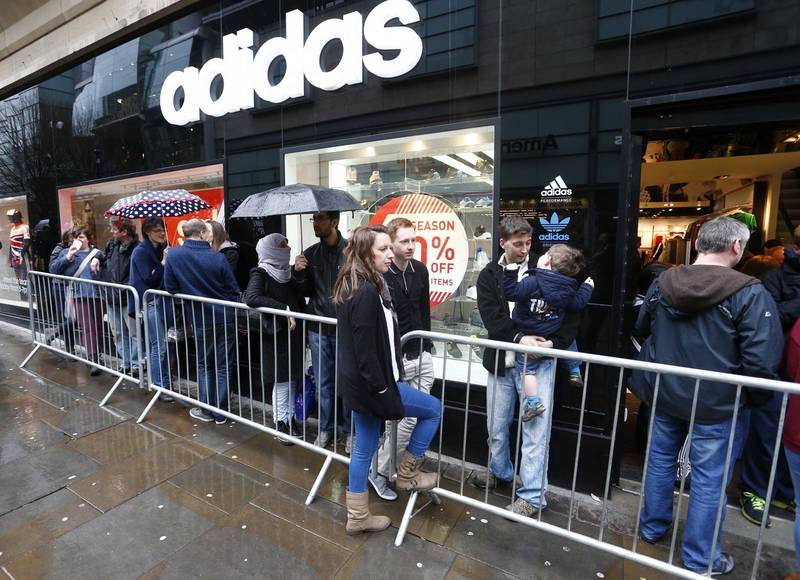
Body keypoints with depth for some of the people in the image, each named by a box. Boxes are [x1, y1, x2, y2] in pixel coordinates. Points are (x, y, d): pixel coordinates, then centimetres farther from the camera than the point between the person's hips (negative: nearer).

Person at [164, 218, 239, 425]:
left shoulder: (174, 255, -8)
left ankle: (206, 411, 24)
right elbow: (233, 289, -5)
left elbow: (170, 288, -2)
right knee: (223, 367, 10)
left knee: (204, 366, 18)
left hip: (201, 322, 0)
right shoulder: (218, 257, -10)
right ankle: (220, 413, 19)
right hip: (226, 320, 0)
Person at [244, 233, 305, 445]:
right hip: (276, 336, -6)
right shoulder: (261, 274, -10)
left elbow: (300, 301, 14)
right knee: (281, 380, 4)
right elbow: (251, 297, -28)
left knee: (293, 378, 13)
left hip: (294, 334, 6)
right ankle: (281, 423, 20)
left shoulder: (287, 272, 9)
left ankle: (290, 419, 27)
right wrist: (284, 309, -30)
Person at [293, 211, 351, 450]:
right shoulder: (310, 254, 6)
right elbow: (307, 292, 9)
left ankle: (350, 431, 26)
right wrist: (299, 273, -8)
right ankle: (325, 428, 33)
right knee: (323, 383, 15)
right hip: (318, 329, 4)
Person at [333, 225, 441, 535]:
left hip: (357, 382, 9)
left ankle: (357, 517, 37)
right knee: (433, 409, 10)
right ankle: (407, 473, 25)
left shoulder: (354, 285, 8)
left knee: (364, 448, 20)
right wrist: (383, 391, -17)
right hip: (370, 384, -9)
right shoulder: (368, 292, -24)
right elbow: (367, 350, -24)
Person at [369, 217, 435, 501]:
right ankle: (381, 472, 22)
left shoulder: (420, 270, 6)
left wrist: (426, 346, 15)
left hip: (421, 357, 6)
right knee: (408, 419, 0)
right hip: (395, 359, -6)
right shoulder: (380, 276, -15)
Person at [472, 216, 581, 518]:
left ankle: (532, 495, 21)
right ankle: (500, 472, 43)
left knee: (535, 430, 3)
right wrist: (519, 338, -21)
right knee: (496, 425, 17)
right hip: (500, 360, 3)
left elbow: (573, 312, -2)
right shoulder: (489, 275, 3)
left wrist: (554, 342, -13)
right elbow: (491, 317, -8)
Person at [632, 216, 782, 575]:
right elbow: (762, 363, -19)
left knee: (660, 460, 21)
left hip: (663, 394, 4)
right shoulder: (749, 293, -17)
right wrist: (748, 398, -1)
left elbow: (641, 330, 11)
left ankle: (652, 528, 39)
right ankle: (700, 559, 28)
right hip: (716, 403, -4)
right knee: (709, 479, 11)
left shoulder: (662, 283, -3)